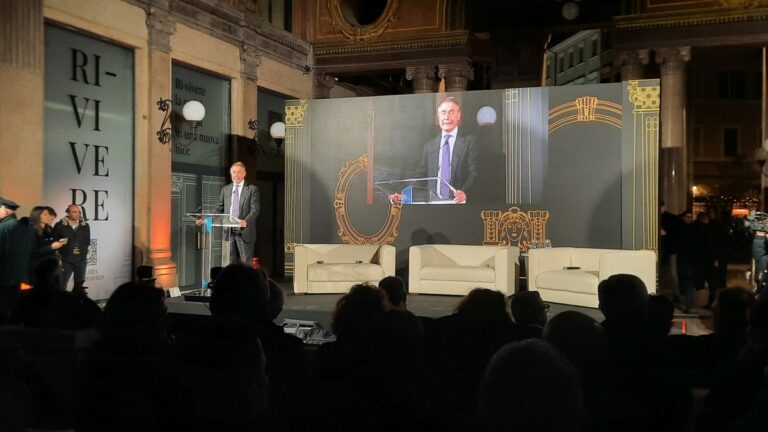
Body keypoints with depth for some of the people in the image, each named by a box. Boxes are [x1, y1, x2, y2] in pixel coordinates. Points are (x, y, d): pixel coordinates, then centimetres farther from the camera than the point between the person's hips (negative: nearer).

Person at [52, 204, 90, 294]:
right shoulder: (60, 226, -5)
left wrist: (82, 250, 2)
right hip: (66, 261, -3)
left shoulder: (85, 226, 5)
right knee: (62, 285, -3)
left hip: (81, 260, 3)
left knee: (79, 286, 10)